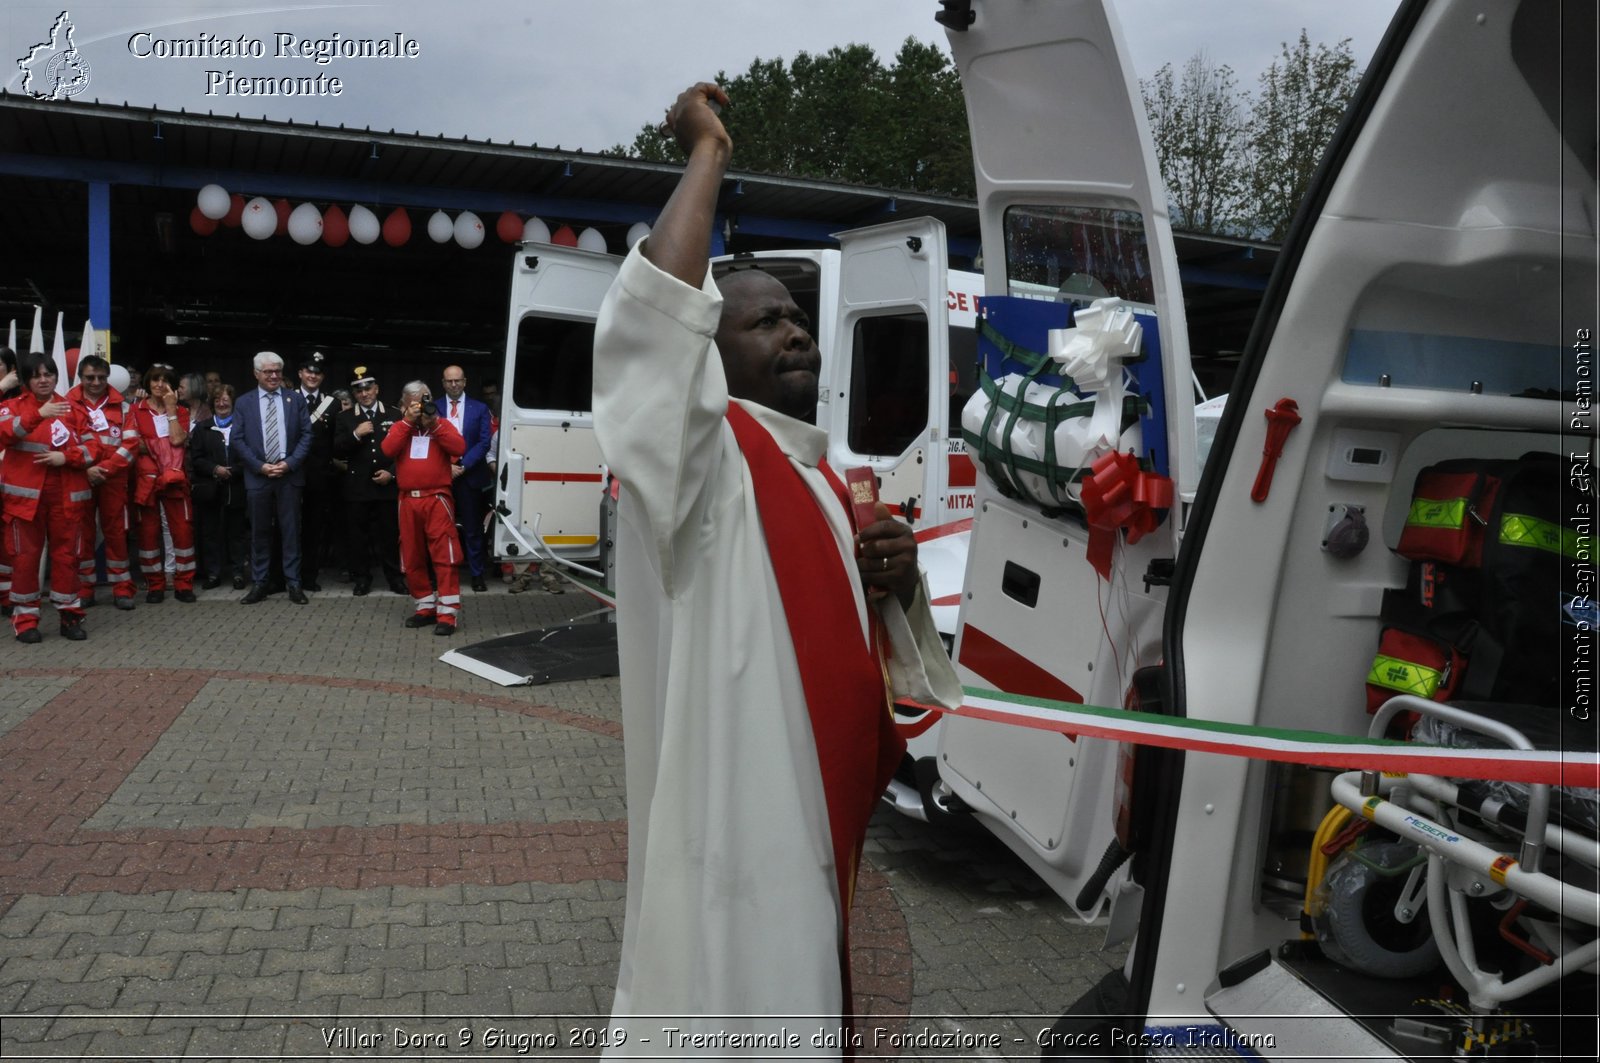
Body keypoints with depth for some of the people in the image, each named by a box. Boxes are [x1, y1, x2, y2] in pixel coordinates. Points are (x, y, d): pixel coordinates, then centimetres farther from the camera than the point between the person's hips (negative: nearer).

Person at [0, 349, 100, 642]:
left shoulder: (71, 409, 9)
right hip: (26, 494, -2)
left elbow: (93, 448, 5)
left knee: (66, 555, 6)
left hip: (66, 495, 2)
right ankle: (25, 618, 11)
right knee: (25, 556, 2)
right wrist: (38, 414, -28)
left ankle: (69, 615, 14)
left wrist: (66, 457, -12)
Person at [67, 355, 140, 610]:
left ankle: (122, 588, 9)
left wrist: (105, 469, -11)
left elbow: (131, 444, 0)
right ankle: (83, 588, 12)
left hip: (114, 479, 1)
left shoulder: (122, 405, 7)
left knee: (115, 531, 3)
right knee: (82, 532, 4)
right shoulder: (67, 404, 3)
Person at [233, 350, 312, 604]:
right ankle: (259, 584, 13)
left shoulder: (295, 399, 6)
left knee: (291, 530, 2)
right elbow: (237, 439, 2)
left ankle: (293, 582, 7)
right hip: (257, 476, 0)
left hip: (289, 475, 0)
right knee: (259, 532, 6)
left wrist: (290, 463, -9)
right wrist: (260, 466, -9)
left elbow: (306, 434, 2)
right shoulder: (244, 403, 7)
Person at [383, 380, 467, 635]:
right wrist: (409, 421, -10)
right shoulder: (400, 426, 12)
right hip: (408, 500, 4)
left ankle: (447, 613, -9)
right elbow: (388, 449, -7)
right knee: (413, 558, 9)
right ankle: (424, 607, 22)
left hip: (437, 498, -3)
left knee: (445, 556, -10)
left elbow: (459, 448, -10)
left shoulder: (442, 424, 7)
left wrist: (434, 423, -12)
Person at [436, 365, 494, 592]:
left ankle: (477, 574, 9)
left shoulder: (479, 409, 5)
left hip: (470, 476, -1)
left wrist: (462, 466, -12)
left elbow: (484, 443, -2)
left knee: (473, 528, 3)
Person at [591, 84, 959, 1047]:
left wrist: (897, 585, -2)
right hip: (739, 856, -8)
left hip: (829, 847, 8)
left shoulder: (821, 479, 13)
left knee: (815, 1015, 21)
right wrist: (708, 153, -17)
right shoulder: (706, 462, -11)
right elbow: (652, 319, -31)